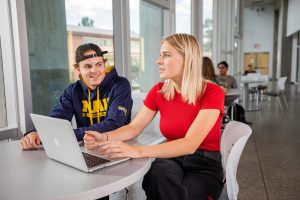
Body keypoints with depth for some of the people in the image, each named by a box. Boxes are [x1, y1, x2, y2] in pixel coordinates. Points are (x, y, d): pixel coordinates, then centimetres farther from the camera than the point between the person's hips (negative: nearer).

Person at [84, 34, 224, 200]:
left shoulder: (212, 92, -16)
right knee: (160, 171, -33)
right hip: (172, 160, 2)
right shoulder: (158, 91, 0)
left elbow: (190, 144, -27)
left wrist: (137, 151, -37)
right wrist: (106, 137, -19)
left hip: (205, 164, -2)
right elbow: (134, 127, 2)